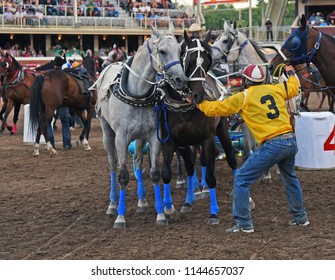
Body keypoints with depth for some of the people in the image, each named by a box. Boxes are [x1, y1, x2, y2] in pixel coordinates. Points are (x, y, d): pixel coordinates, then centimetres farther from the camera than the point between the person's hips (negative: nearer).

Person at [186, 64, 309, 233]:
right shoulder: (275, 89, 14)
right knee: (290, 177, 31)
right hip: (291, 141, 6)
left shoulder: (243, 98, 0)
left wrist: (197, 103, 24)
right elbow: (293, 88, 35)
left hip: (271, 145, -6)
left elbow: (215, 108, 7)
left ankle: (244, 224, 2)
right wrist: (291, 74, 55)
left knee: (241, 180, 3)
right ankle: (300, 217, 37)